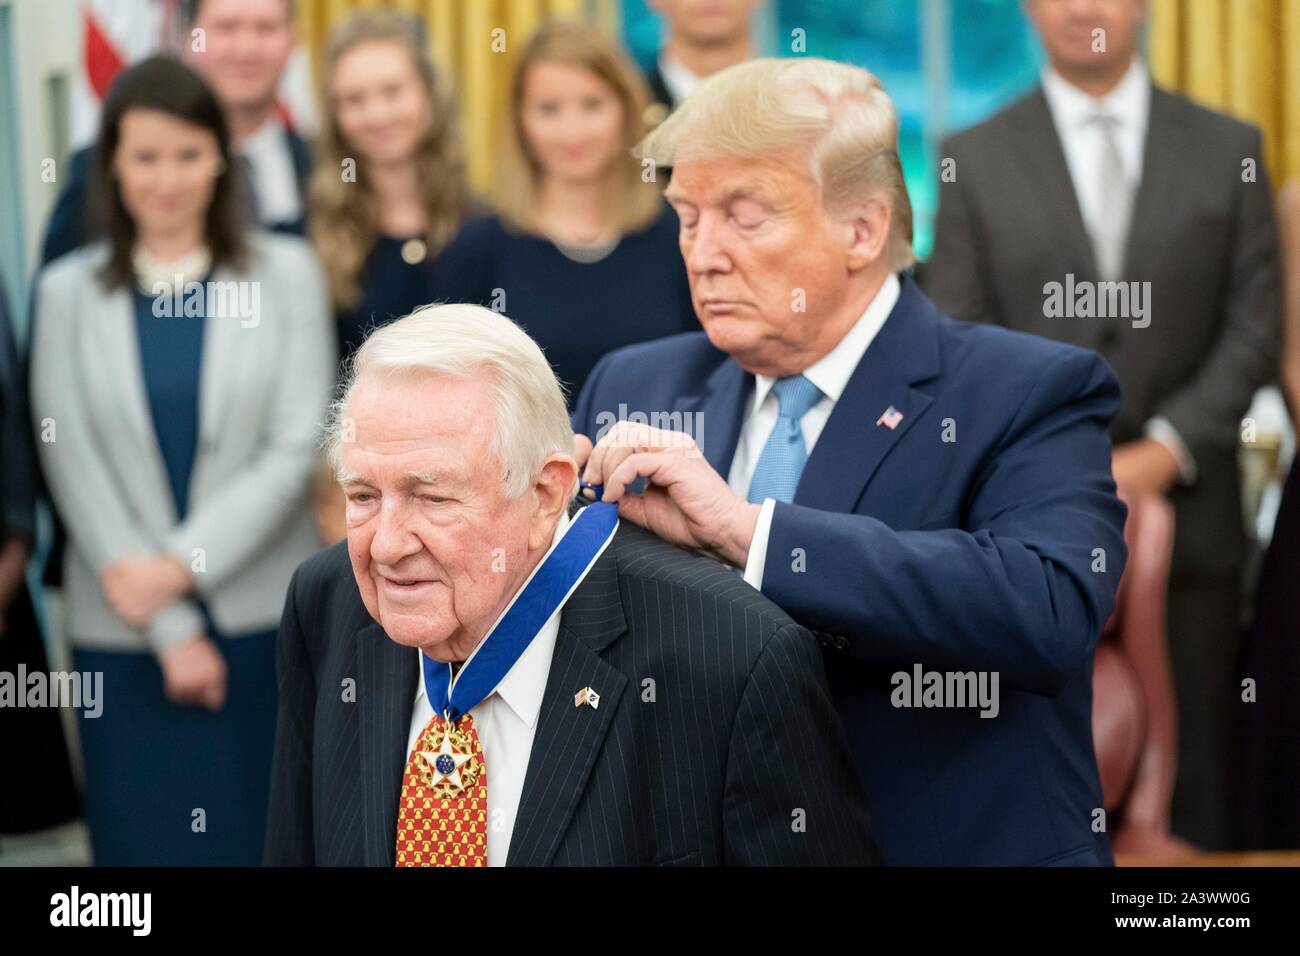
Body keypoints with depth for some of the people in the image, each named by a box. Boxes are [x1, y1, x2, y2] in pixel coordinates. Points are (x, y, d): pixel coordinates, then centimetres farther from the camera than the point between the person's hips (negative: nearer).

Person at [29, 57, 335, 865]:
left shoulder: (286, 273, 4)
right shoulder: (69, 292, 5)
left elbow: (297, 447, -3)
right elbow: (74, 469, 0)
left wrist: (180, 566, -12)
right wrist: (172, 632, -7)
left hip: (265, 619, 0)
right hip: (126, 636, 1)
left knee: (265, 838, 2)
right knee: (150, 838, 2)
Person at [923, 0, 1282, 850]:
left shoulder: (1227, 149, 8)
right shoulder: (977, 160, 6)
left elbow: (1256, 327, 4)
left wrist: (1163, 452, -8)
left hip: (1186, 509, 1)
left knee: (1191, 775, 1)